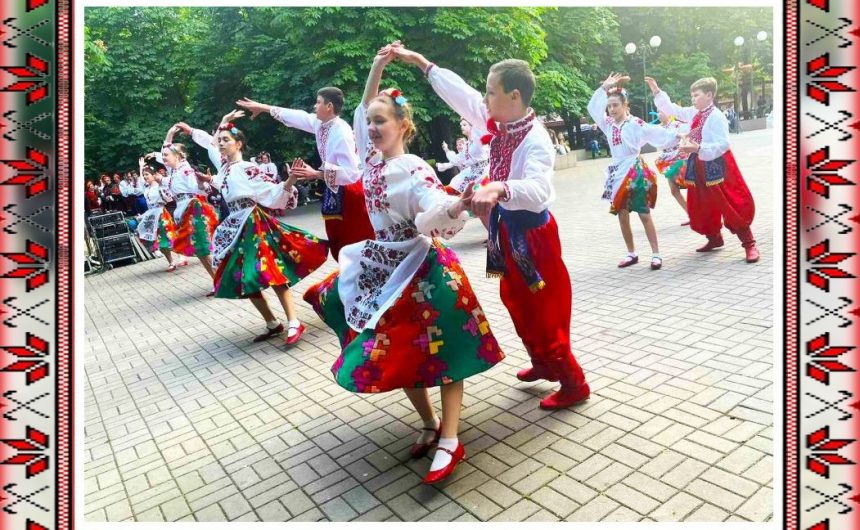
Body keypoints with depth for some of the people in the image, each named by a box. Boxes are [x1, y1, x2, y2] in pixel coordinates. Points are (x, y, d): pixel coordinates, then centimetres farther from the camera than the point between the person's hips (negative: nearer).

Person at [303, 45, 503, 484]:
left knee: (441, 349, -3)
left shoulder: (414, 169, -18)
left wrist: (457, 207, -55)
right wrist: (377, 67, 11)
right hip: (383, 266, 8)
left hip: (420, 269, -8)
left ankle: (449, 441, 1)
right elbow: (364, 108, 18)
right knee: (396, 351, 12)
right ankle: (430, 424, 27)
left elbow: (435, 212, -34)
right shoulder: (372, 159, 3)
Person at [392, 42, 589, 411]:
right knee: (517, 302, 21)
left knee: (544, 311, 2)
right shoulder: (499, 124, 0)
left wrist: (498, 188, -59)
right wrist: (420, 62, 13)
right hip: (507, 229, 9)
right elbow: (460, 94, 8)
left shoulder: (535, 139, -25)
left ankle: (573, 384, 20)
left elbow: (539, 191, -42)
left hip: (532, 232, -9)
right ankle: (542, 363, 42)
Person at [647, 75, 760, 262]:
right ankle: (714, 238, 34)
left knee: (731, 205, -6)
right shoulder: (693, 113, 7)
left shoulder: (716, 117, -15)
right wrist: (657, 92, 11)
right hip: (699, 166, 8)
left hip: (716, 165, -8)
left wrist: (698, 148, -31)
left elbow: (723, 145, -21)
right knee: (701, 206, 16)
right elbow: (672, 109, 18)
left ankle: (749, 243, 3)